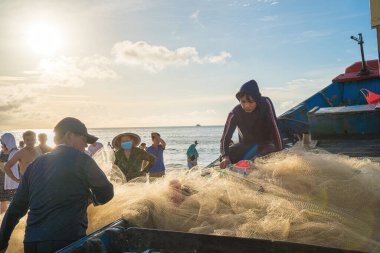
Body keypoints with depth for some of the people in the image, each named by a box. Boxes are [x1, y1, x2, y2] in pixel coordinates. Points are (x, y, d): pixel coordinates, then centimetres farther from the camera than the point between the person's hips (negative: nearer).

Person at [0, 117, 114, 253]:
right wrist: (90, 197, 24)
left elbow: (17, 207, 13)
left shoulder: (35, 164, 10)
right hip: (68, 241, -6)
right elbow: (106, 194, 2)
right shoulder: (81, 159, -5)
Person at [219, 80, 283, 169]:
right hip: (246, 144, 2)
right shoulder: (235, 113, -22)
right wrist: (225, 157, -45)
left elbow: (274, 128, -26)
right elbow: (225, 138, -26)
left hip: (266, 144, -1)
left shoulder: (265, 104, -24)